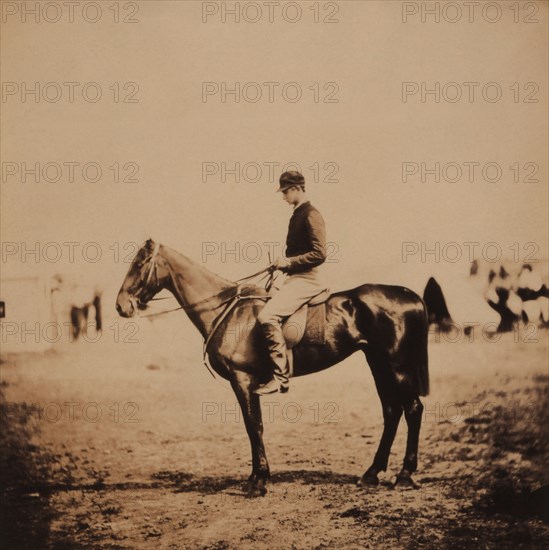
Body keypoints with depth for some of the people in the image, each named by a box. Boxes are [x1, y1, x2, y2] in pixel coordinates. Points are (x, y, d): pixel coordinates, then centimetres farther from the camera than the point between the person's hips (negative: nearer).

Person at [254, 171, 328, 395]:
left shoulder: (310, 215, -11)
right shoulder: (297, 215, 18)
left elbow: (319, 254, -18)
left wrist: (289, 262, -17)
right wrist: (283, 264, 11)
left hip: (306, 279, -11)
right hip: (295, 277, 11)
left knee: (267, 316, -25)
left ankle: (281, 377, -25)